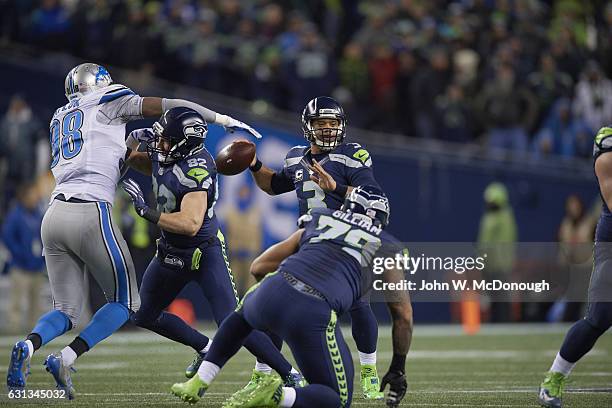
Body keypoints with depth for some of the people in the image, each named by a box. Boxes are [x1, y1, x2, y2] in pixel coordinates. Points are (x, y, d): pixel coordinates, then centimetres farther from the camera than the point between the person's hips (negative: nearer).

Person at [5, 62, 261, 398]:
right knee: (125, 301, 8)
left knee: (66, 309, 12)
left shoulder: (60, 119, 26)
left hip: (55, 215, 6)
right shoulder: (107, 102, 8)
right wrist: (222, 119, 12)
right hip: (90, 215, -6)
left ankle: (28, 346, -20)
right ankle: (66, 358, -12)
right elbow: (167, 106, 7)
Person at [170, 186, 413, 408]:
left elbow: (258, 266, 31)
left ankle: (198, 383, 32)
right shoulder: (385, 248, 19)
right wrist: (398, 369, 29)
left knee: (244, 311, 42)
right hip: (314, 317, -4)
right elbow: (404, 315, 20)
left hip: (271, 295, 4)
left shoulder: (316, 223, 26)